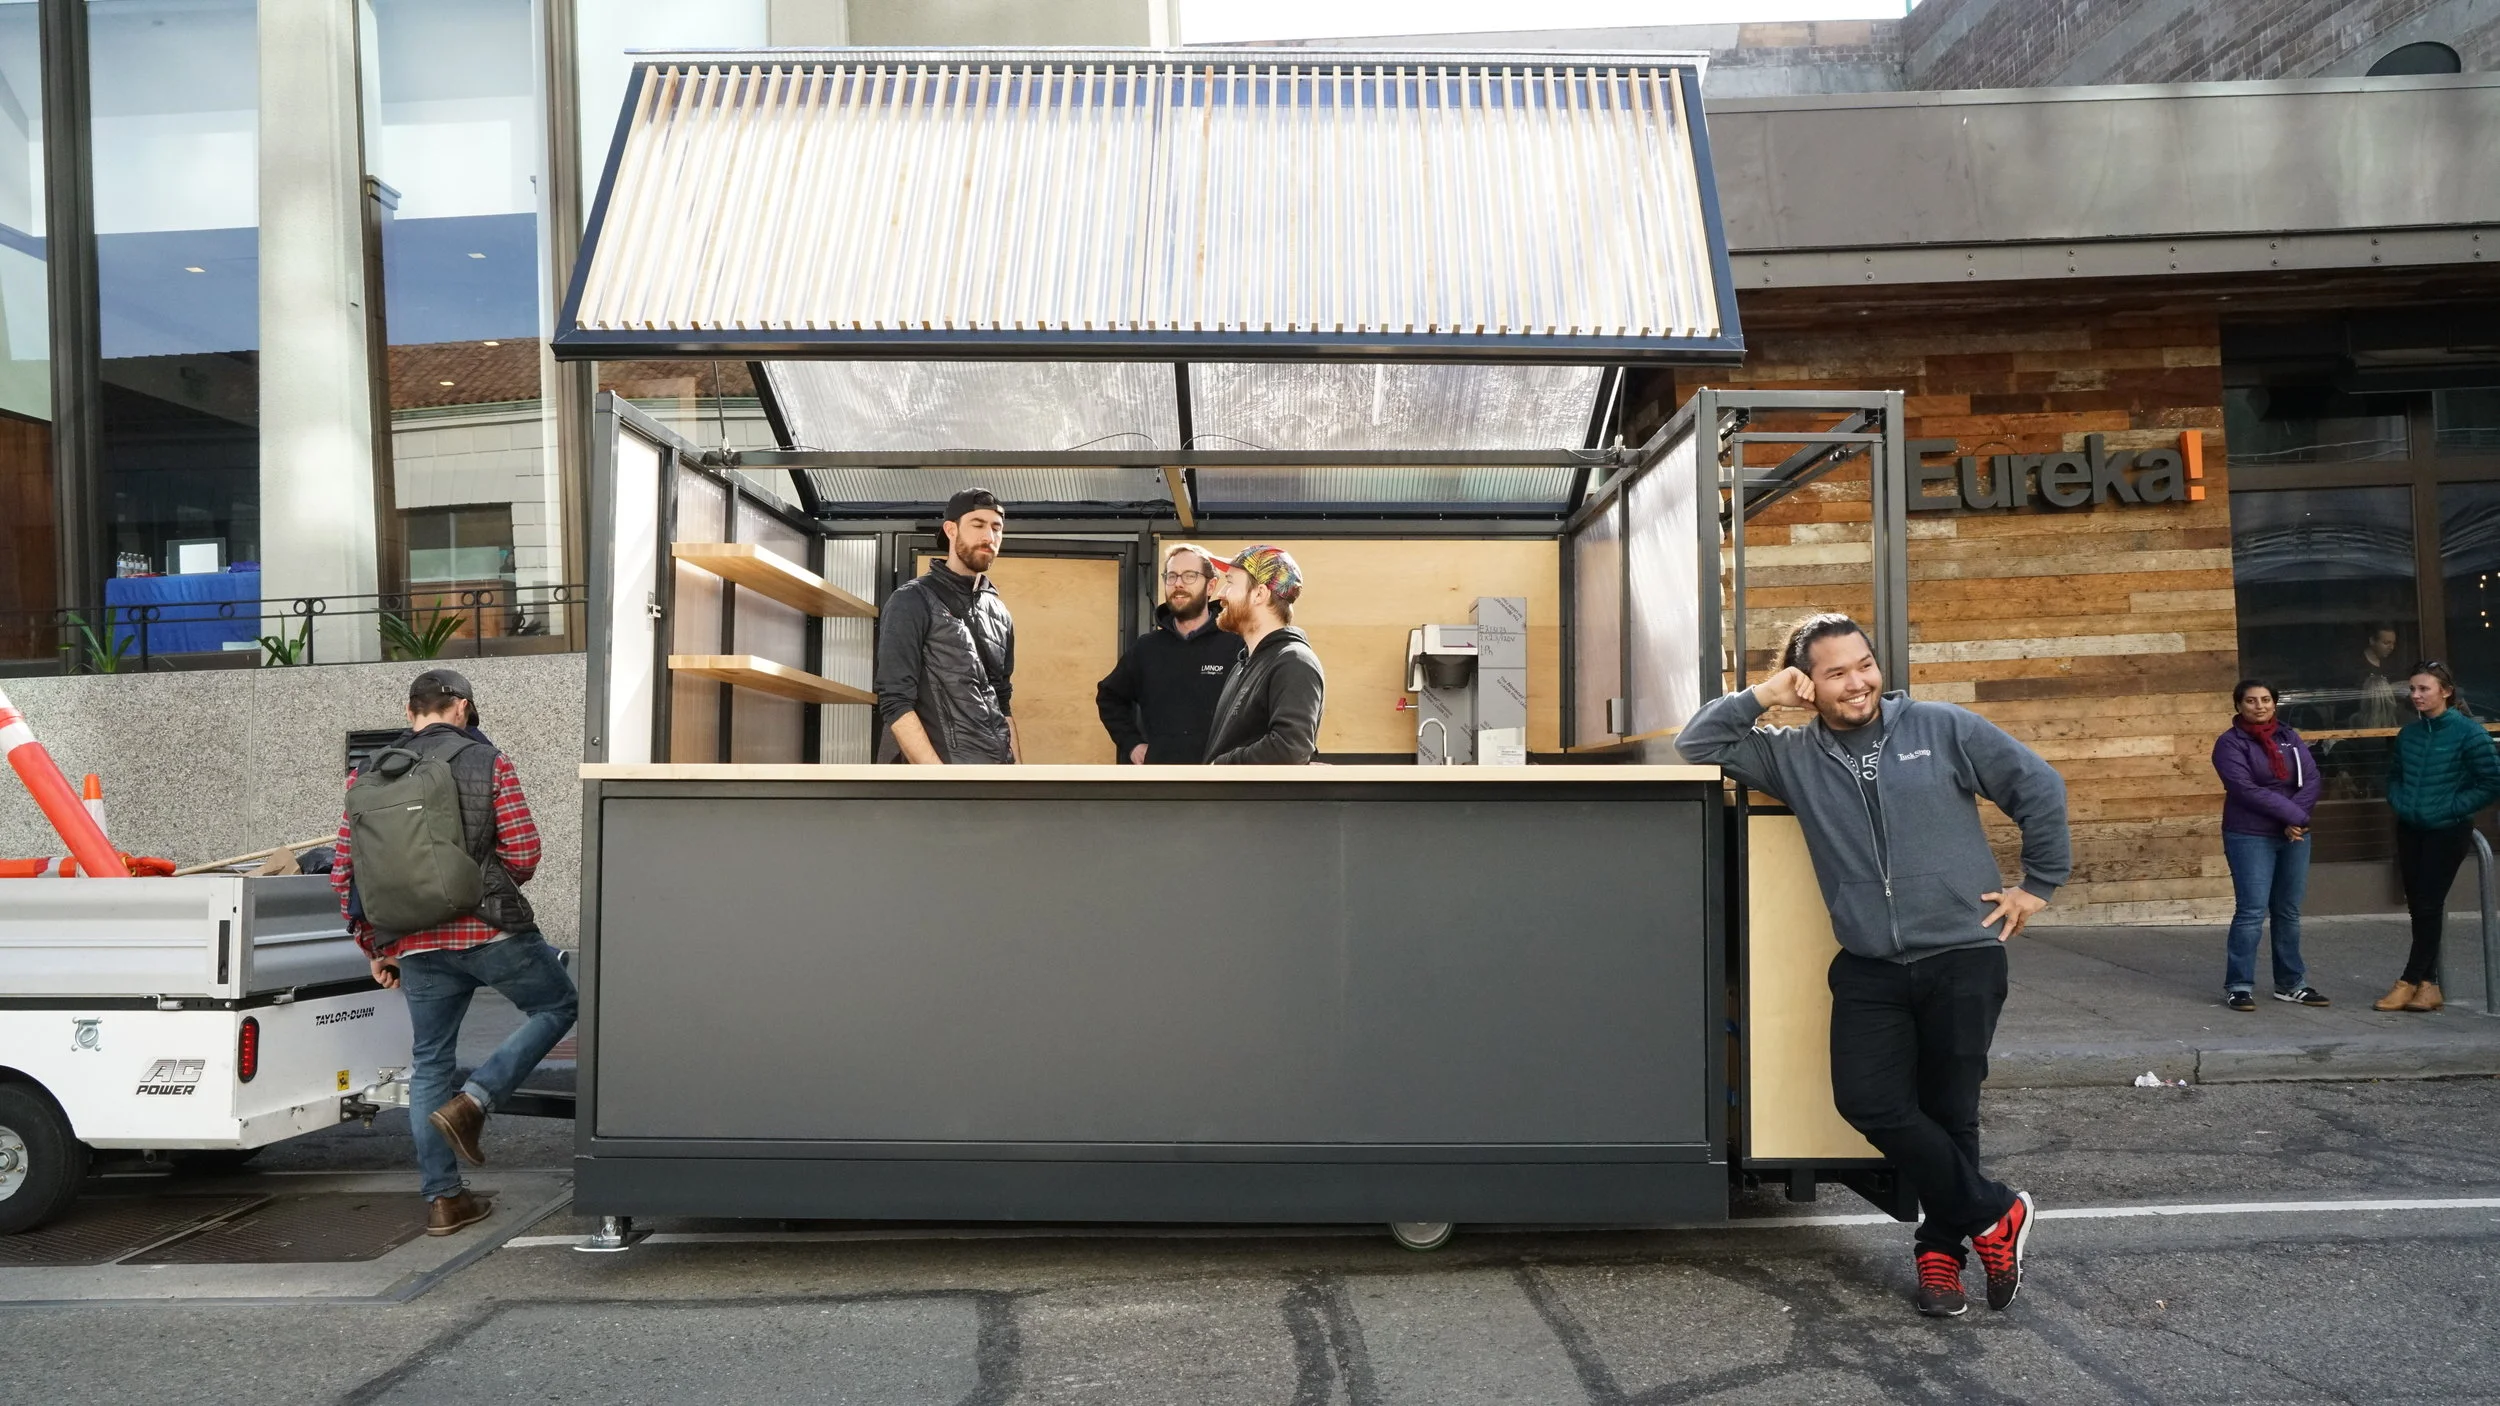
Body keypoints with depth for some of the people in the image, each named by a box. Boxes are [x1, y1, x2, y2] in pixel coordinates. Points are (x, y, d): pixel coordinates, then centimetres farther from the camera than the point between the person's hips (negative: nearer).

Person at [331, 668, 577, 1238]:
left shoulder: (368, 774, 9)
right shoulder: (489, 763, -2)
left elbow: (343, 872, 8)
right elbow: (523, 853, -7)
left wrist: (374, 947, 16)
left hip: (415, 944, 5)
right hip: (490, 929, -4)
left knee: (429, 1063, 14)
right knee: (557, 1005, 16)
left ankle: (443, 1198, 16)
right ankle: (472, 1101, -1)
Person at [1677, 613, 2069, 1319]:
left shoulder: (1943, 729, 1)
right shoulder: (1792, 755, 8)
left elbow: (2040, 788, 6)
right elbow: (1695, 744, 9)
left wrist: (2039, 884, 8)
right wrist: (1760, 696, -3)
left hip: (1962, 958, -2)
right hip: (1869, 970, 2)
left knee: (1949, 1114, 3)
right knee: (1870, 1102, -13)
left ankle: (1940, 1248, 25)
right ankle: (1993, 1214, 7)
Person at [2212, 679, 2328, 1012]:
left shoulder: (2290, 737, 11)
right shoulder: (2230, 743, -5)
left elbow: (2311, 780, 1)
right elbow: (2246, 789, -15)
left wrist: (2296, 819, -14)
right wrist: (2293, 814, -16)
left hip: (2294, 835, 5)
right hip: (2250, 837, -5)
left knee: (2289, 912, 10)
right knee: (2252, 911, -9)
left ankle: (2291, 984, 18)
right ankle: (2239, 986, -4)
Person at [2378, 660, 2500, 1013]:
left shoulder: (2468, 732, -13)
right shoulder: (2408, 733, 5)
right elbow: (2394, 775, 18)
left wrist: (2449, 808, -16)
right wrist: (2399, 803, 1)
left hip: (2447, 832, -6)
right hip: (2410, 830, 6)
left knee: (2428, 906, -4)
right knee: (2418, 907, 7)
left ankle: (2410, 981, 3)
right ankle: (2428, 984, 13)